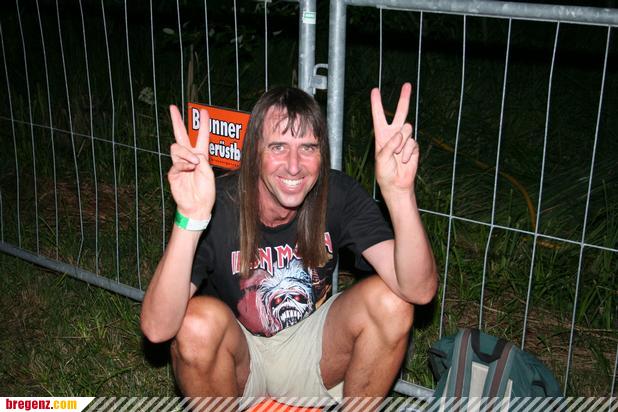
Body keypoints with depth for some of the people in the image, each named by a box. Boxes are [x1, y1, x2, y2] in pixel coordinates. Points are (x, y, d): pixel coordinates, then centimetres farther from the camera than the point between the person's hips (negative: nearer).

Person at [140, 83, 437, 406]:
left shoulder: (339, 195, -17)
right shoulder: (218, 205, -25)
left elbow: (419, 290, -29)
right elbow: (157, 328, -37)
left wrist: (399, 192, -44)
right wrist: (190, 218, -51)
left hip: (310, 350, 2)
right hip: (238, 355, -1)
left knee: (390, 300, -23)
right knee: (198, 320, -33)